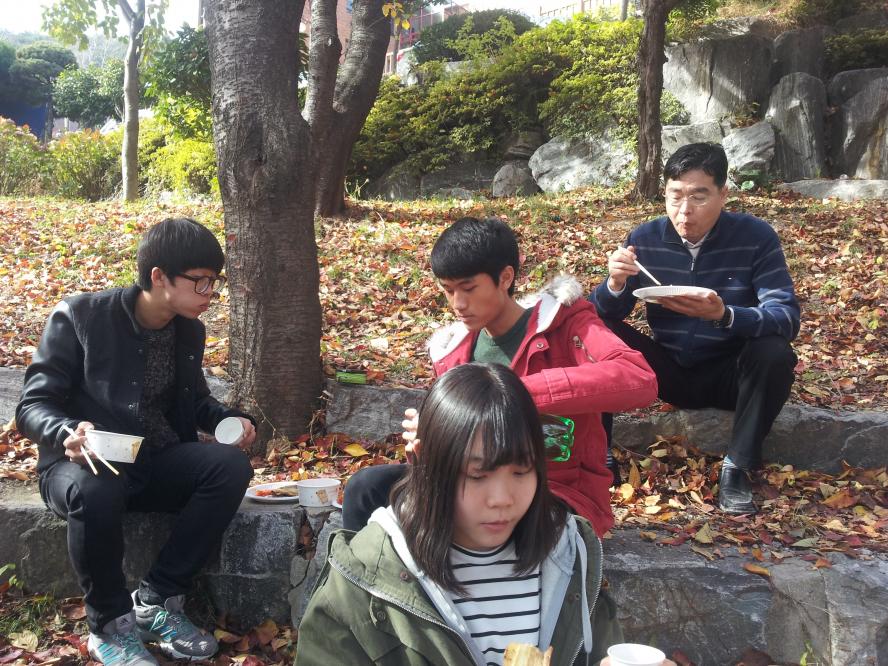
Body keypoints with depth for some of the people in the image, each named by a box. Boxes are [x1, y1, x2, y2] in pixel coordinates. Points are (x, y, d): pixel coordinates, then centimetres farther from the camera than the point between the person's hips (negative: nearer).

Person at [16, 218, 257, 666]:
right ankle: (110, 624, -13)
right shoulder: (79, 317, -12)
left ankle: (156, 601, -12)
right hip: (84, 463, -4)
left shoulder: (190, 331, 5)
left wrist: (229, 420, -3)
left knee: (232, 466, -24)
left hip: (157, 463, 5)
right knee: (95, 493, -41)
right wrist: (67, 433, -35)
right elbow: (33, 405, -12)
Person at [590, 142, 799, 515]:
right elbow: (601, 315, -8)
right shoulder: (645, 239, -7)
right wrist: (615, 285, -32)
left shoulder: (756, 237, -13)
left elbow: (787, 318, -23)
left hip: (728, 374, -2)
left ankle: (738, 467, -14)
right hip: (669, 370, 2)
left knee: (774, 354, -31)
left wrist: (724, 315, -43)